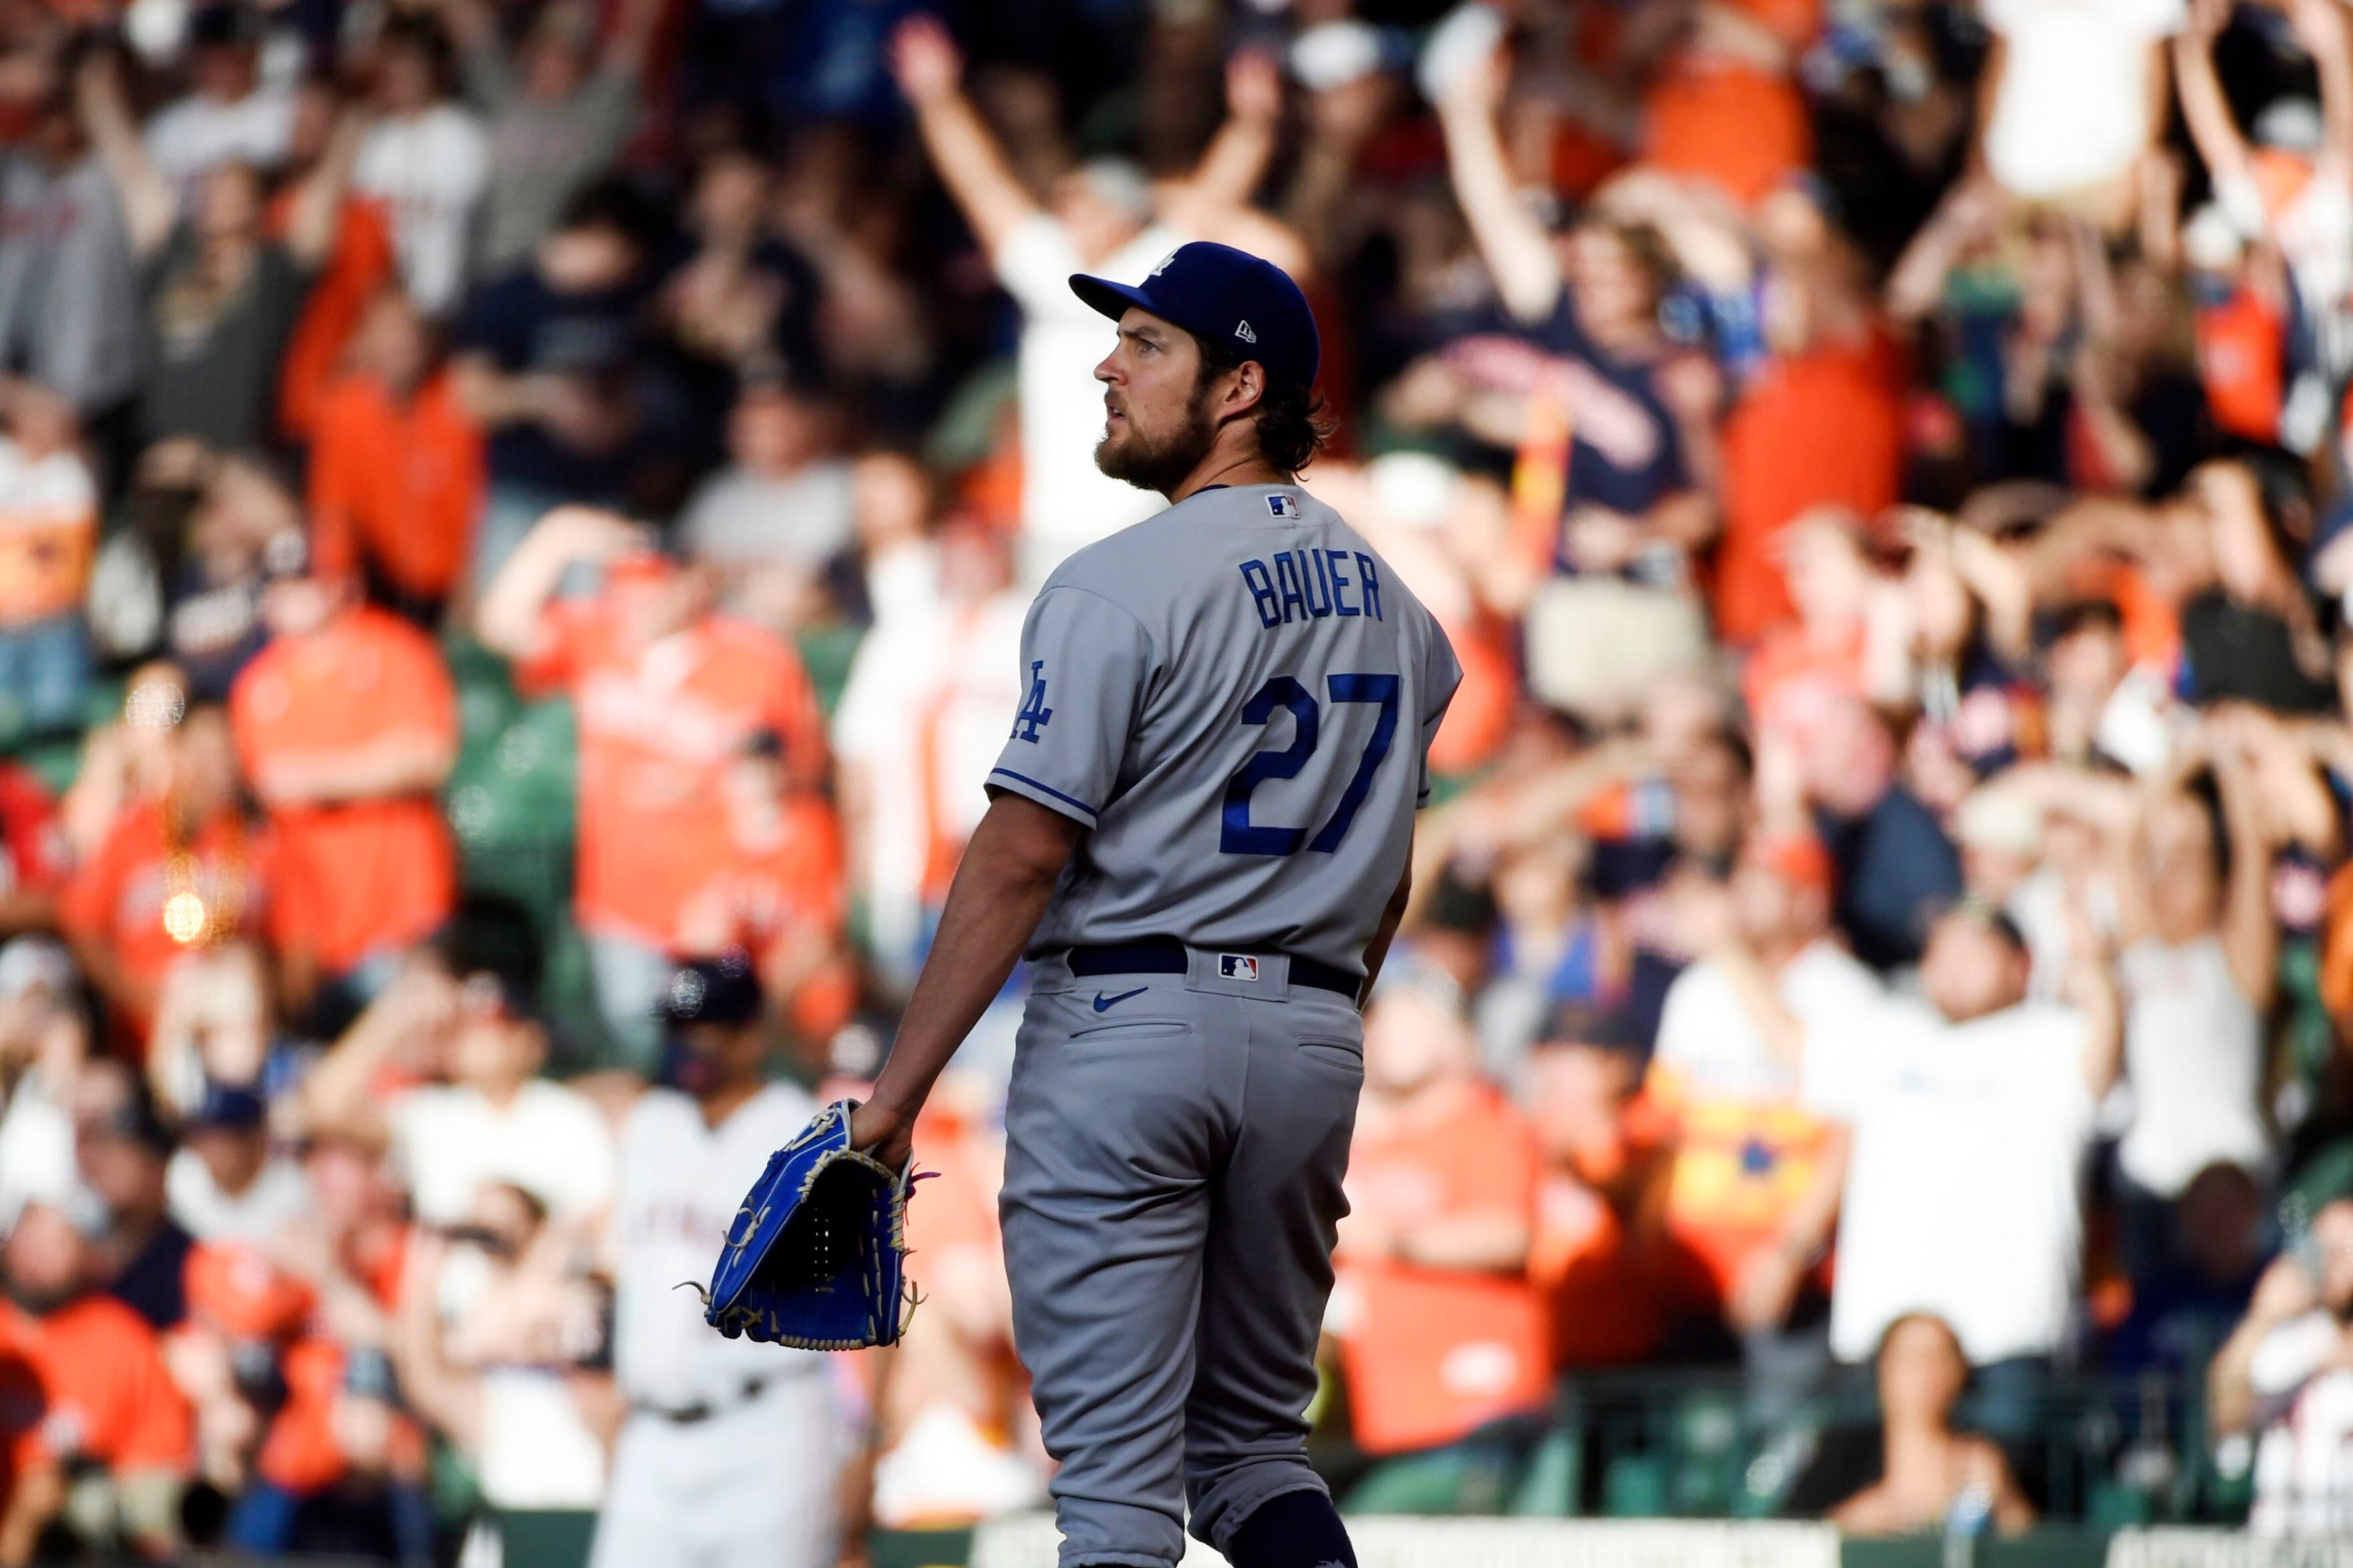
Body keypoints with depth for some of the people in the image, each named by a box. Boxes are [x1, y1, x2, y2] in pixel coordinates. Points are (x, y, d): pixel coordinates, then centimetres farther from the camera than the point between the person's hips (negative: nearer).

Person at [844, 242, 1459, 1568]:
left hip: (1130, 1022, -7)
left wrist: (898, 1092, -12)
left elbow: (1022, 858, -14)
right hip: (1314, 1037, 7)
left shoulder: (1123, 587, -11)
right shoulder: (1393, 604, 12)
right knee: (1253, 1444, 16)